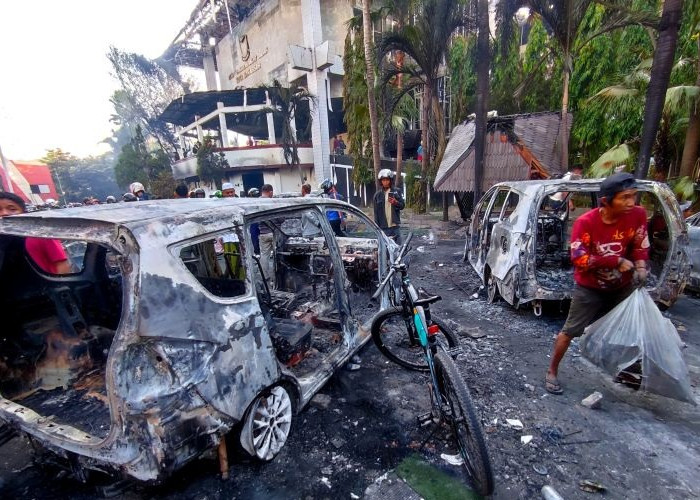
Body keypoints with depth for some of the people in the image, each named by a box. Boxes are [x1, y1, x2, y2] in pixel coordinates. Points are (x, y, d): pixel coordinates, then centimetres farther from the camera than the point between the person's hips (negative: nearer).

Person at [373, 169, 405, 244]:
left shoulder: (396, 192, 7)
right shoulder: (377, 195, 4)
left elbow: (402, 205, 6)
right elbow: (376, 213, 4)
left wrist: (396, 202, -16)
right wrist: (377, 228, -1)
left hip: (395, 226, 1)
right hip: (384, 227, -1)